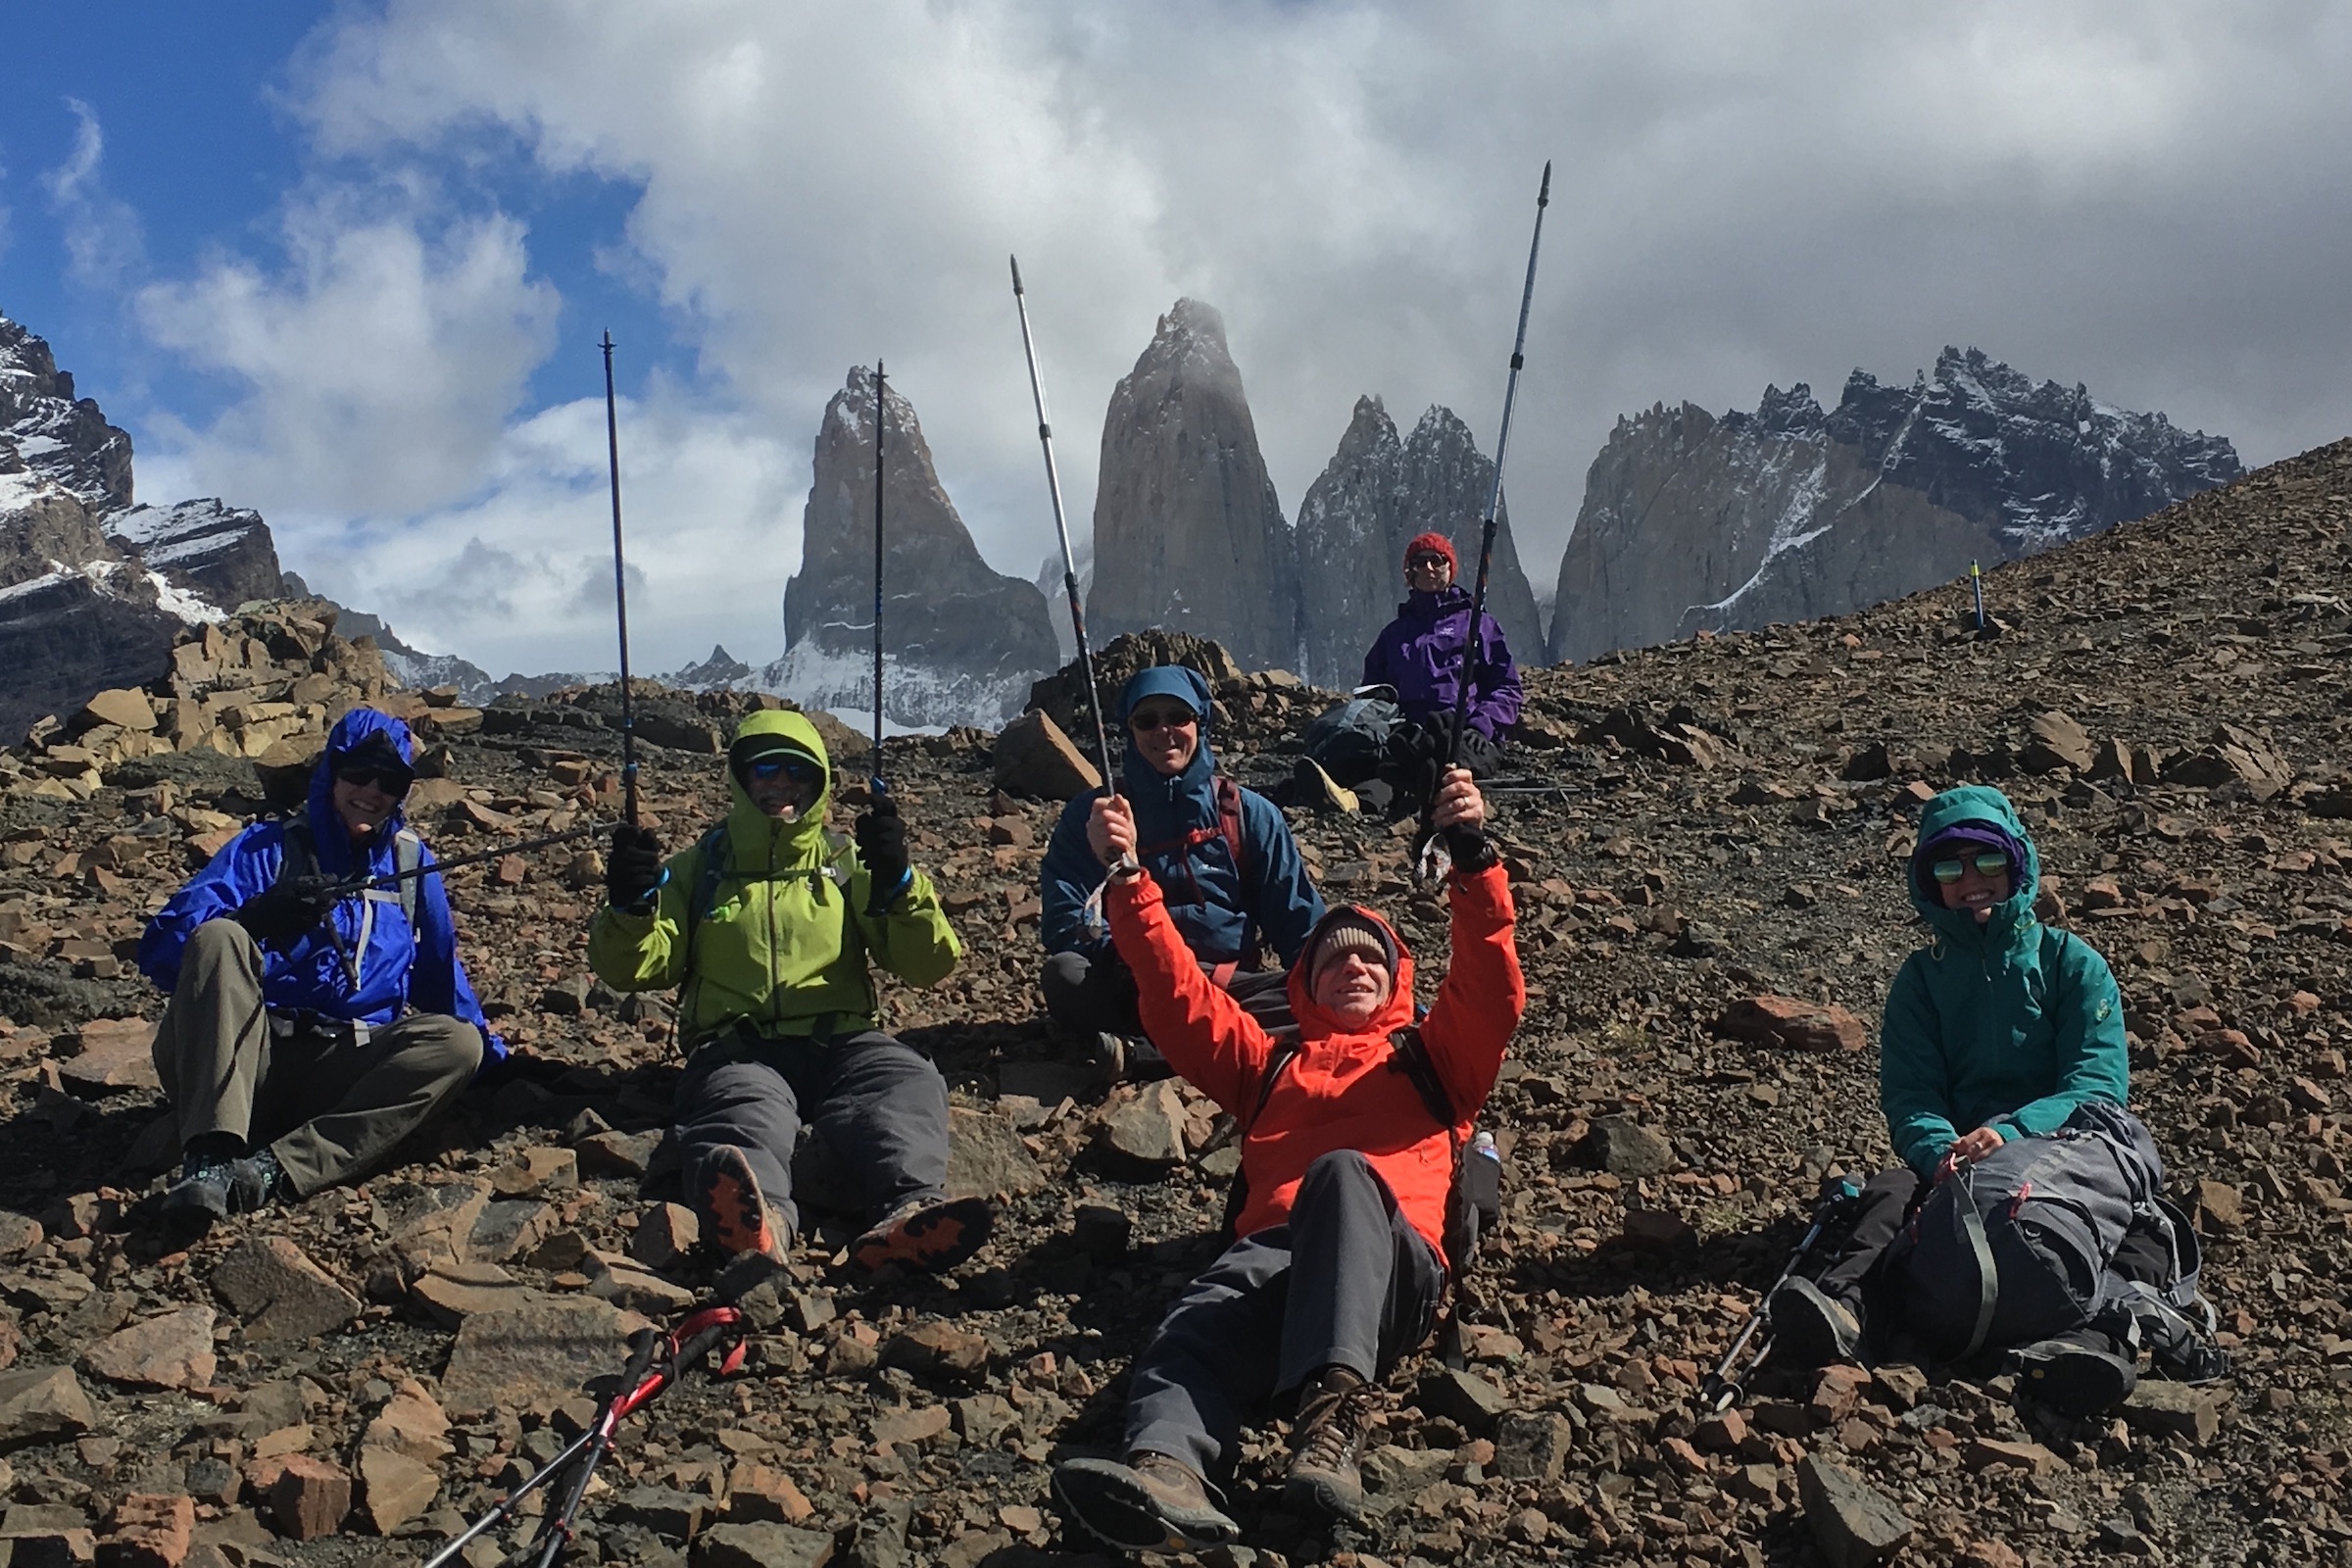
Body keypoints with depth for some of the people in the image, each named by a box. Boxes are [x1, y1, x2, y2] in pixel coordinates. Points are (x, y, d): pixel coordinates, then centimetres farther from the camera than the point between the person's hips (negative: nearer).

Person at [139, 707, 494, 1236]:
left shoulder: (409, 860, 17)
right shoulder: (267, 849, 7)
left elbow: (439, 970, 27)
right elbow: (161, 950, -5)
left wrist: (495, 1054, 17)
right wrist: (258, 917, -23)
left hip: (342, 1075, 3)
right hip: (244, 1061, -2)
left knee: (458, 1043, -24)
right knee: (218, 938, -27)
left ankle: (278, 1168, -38)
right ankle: (209, 1160, -42)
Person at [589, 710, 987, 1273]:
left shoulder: (847, 863, 20)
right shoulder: (699, 867, 22)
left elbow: (931, 965, 10)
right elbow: (632, 969, 13)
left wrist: (897, 882, -8)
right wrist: (631, 905, -8)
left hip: (839, 1041, 1)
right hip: (737, 1047, -1)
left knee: (905, 1079, -33)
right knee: (745, 1108, -36)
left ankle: (911, 1210, -61)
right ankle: (760, 1218, -69)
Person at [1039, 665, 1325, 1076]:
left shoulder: (1249, 814, 11)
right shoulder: (1090, 815, 8)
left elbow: (1300, 923, 10)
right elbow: (1064, 923, -3)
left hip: (1234, 986, 1)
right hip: (1136, 988, -1)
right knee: (1065, 976, -32)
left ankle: (1141, 1052, -38)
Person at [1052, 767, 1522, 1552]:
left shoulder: (1432, 1059, 31)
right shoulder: (1272, 1064, 37)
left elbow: (1494, 990, 13)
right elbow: (1177, 996, 26)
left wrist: (1472, 855, -1)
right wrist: (1128, 878, 14)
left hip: (1393, 1262, -2)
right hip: (1274, 1246, 2)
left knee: (1342, 1170, -36)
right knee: (1197, 1327, -33)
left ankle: (1329, 1417, -53)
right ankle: (1168, 1468, -65)